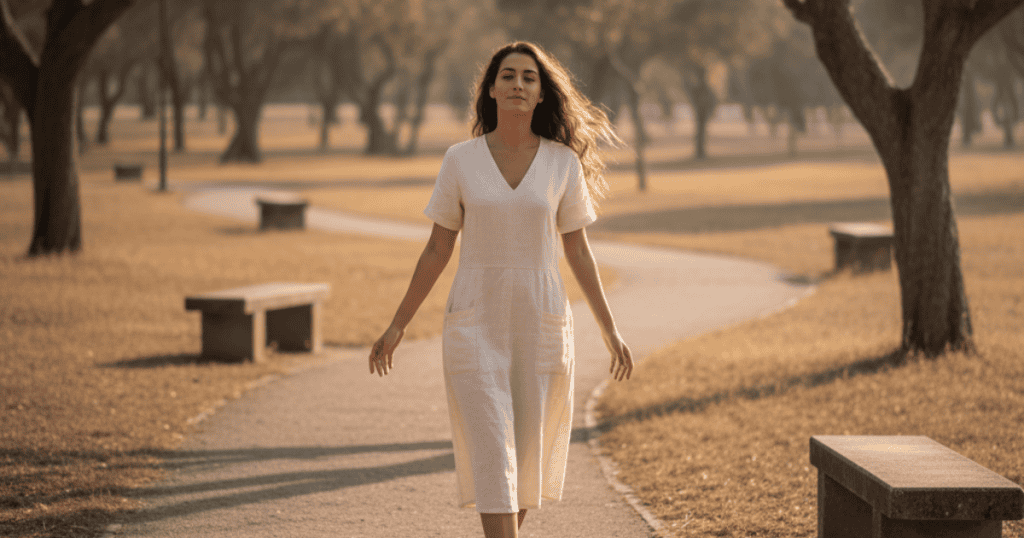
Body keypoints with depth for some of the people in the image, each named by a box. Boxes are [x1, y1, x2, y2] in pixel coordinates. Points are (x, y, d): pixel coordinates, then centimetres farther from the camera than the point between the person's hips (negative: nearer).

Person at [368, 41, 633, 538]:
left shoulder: (564, 162, -1)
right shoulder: (461, 160, -3)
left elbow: (577, 250, 5)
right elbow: (437, 249, 2)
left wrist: (609, 329, 1)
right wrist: (397, 326, 1)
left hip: (541, 323, 2)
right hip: (475, 324, -2)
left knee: (526, 456, 10)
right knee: (492, 458, -11)